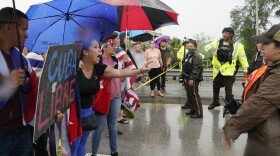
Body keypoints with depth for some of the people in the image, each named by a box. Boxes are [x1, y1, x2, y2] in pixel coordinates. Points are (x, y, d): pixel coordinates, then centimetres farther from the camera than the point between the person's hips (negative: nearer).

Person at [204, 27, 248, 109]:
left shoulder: (237, 46, -3)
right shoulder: (217, 43, 4)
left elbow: (243, 58, -1)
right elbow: (207, 47, -7)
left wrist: (245, 69, -7)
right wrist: (211, 48, -30)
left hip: (229, 71, -4)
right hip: (218, 70, 4)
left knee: (228, 90, -7)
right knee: (215, 87, 20)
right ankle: (215, 102, 41)